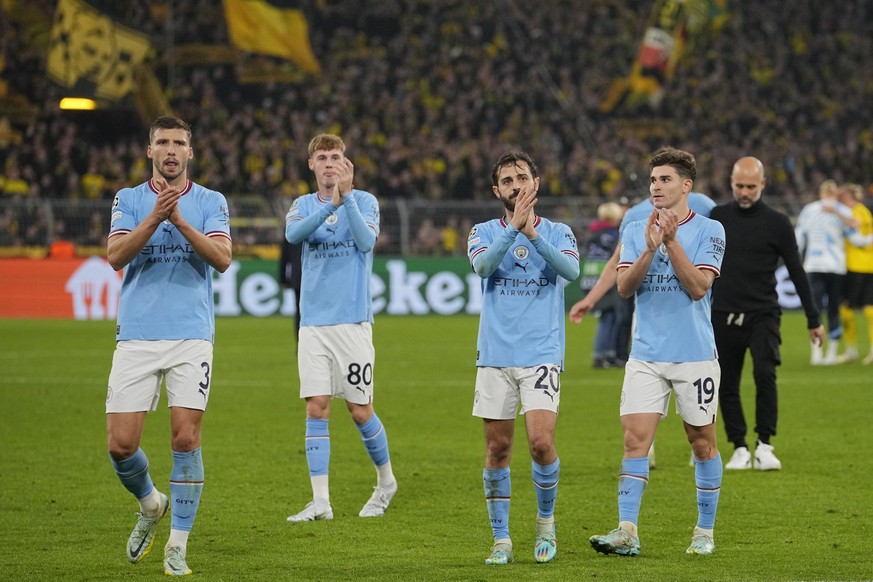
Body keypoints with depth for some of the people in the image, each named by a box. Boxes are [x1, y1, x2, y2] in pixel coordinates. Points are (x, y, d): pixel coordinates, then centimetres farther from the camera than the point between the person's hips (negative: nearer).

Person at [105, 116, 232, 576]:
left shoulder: (211, 202, 7)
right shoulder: (128, 199, 9)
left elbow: (223, 258, -9)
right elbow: (115, 255, -7)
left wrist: (179, 220, -20)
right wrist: (155, 217, -20)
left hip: (191, 336, -1)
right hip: (136, 336, 1)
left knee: (186, 438, -10)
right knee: (120, 444, -4)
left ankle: (177, 546, -1)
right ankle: (150, 504, 27)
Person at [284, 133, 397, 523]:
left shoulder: (364, 201, 1)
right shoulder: (303, 205, 9)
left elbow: (366, 241, -17)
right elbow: (293, 234, -14)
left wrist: (347, 195, -22)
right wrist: (331, 204, -28)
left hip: (353, 320, -3)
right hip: (313, 322, 3)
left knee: (359, 410, 1)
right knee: (316, 409, -4)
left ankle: (386, 482, 24)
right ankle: (320, 501, -3)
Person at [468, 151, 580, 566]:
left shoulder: (557, 232, 6)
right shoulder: (484, 232, 7)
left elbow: (570, 270, -15)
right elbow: (483, 265, -16)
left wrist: (532, 233, -27)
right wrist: (514, 227, -29)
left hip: (542, 356, -1)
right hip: (494, 356, 1)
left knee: (541, 443, -13)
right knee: (498, 449, 3)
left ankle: (546, 522, 10)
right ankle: (501, 540, 12)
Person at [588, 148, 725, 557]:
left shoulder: (709, 230, -3)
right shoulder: (635, 231, 7)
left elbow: (698, 287, -12)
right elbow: (625, 287, -3)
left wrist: (672, 242, -19)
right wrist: (649, 249, -17)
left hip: (695, 355, -2)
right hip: (646, 355, 2)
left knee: (702, 442, 6)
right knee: (635, 439, -8)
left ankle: (705, 531, 18)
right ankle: (627, 532, -12)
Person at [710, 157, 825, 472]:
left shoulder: (777, 223, -1)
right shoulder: (717, 217, 5)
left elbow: (797, 272, 3)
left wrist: (813, 320, 5)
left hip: (763, 315, -3)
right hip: (724, 316, 3)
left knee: (764, 374, -20)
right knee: (726, 386, 3)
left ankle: (764, 446, -12)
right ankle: (739, 449, 14)